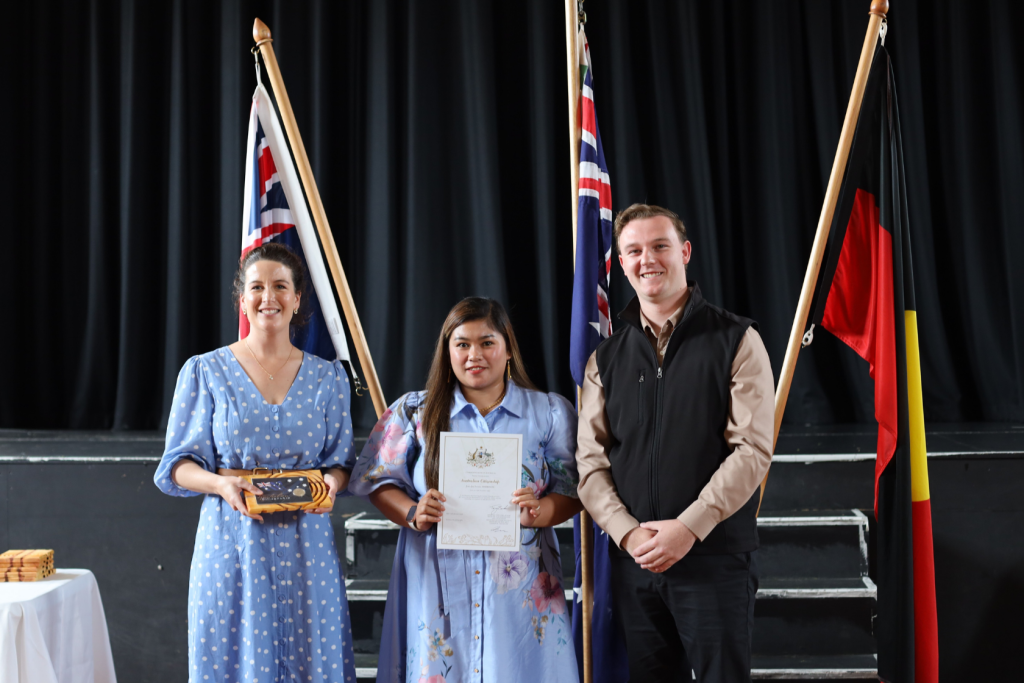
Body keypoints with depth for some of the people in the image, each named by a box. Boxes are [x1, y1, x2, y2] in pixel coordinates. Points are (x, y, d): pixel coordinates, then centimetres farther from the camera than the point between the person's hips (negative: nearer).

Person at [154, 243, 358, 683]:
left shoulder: (328, 377, 8)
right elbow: (178, 465, 2)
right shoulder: (205, 372, 3)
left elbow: (341, 461, 10)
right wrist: (221, 484, -18)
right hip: (232, 541, -1)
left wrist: (330, 482, -13)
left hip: (305, 546, 1)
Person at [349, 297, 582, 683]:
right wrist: (412, 515, -12)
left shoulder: (550, 412, 7)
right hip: (438, 585, 0)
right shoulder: (415, 412, 8)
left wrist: (537, 513, -16)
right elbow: (381, 482, 7)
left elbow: (572, 490, 4)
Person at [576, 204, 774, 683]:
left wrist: (688, 527, -15)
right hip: (633, 560, 4)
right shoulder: (606, 356, 10)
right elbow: (590, 460, 5)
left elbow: (753, 449, -8)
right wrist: (627, 533, -10)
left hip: (715, 558, -3)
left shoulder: (735, 340, 0)